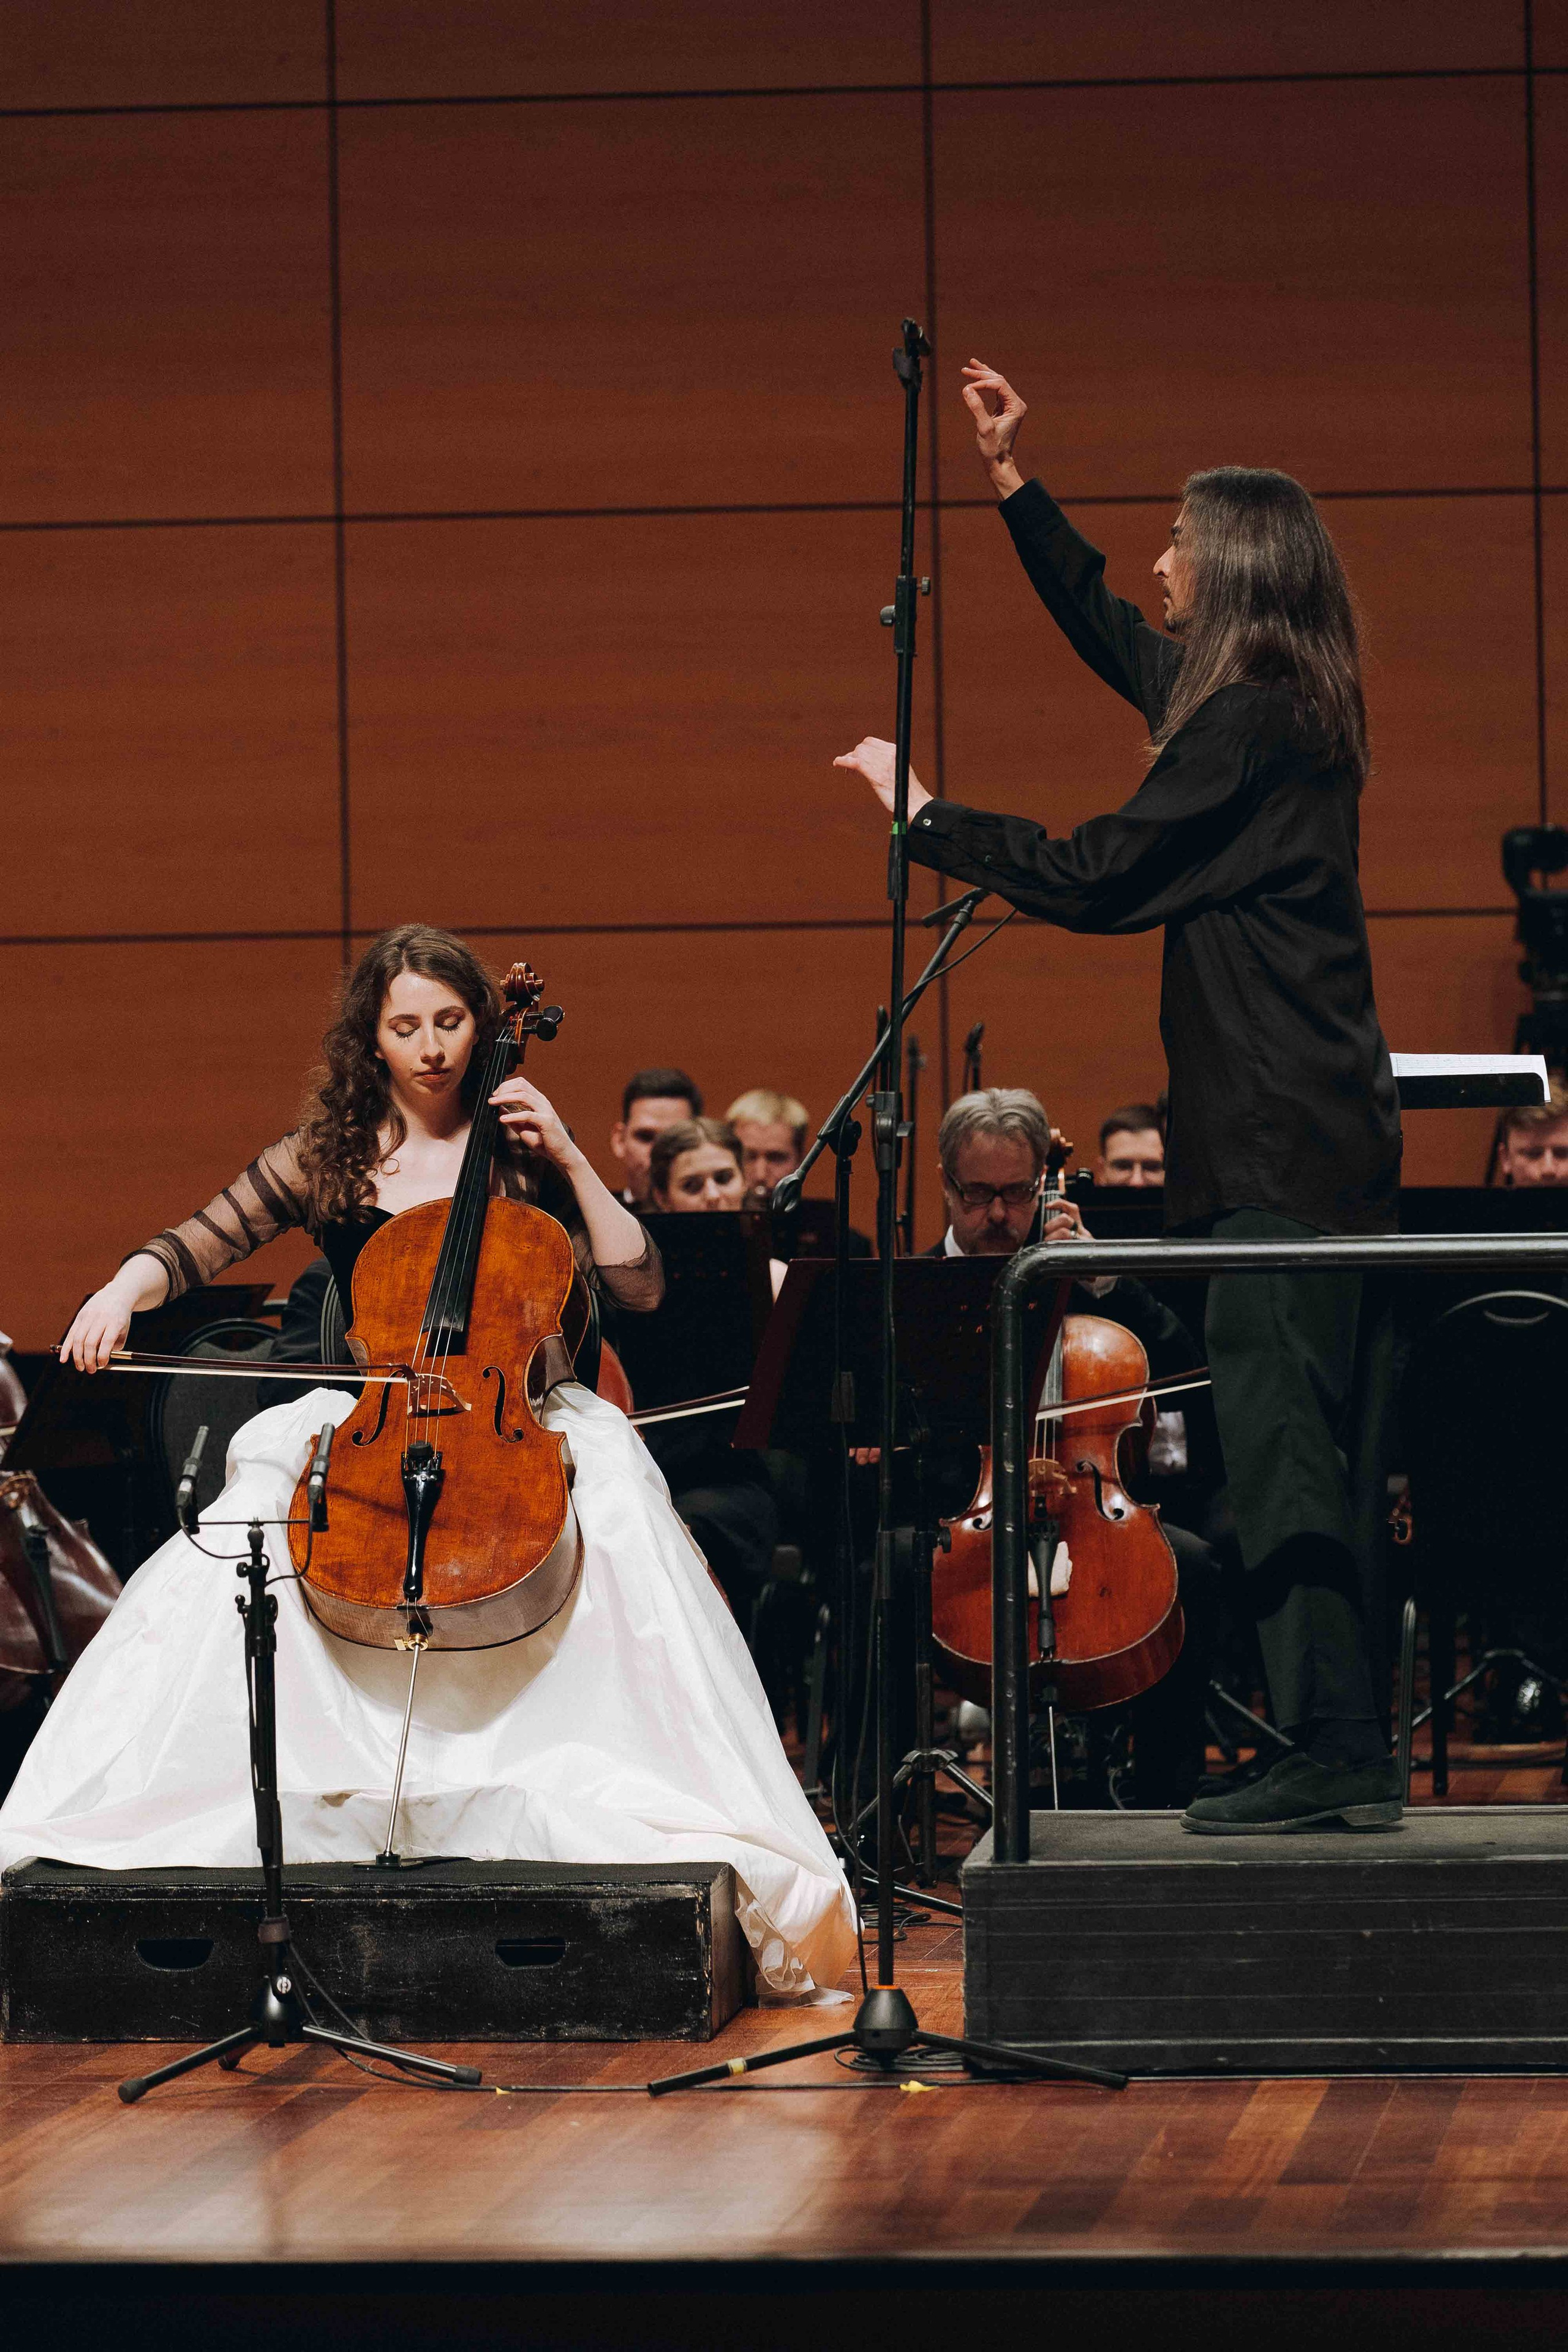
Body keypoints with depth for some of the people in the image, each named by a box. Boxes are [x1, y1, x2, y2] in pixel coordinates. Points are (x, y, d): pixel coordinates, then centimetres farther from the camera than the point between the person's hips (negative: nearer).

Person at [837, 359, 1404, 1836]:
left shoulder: (1247, 725, -14)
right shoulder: (1279, 709, 16)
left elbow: (1095, 877, -14)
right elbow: (1111, 636, 32)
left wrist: (924, 815, -3)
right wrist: (1010, 480, 34)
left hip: (1283, 1137, -10)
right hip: (1329, 1127, 10)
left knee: (1277, 1432, -10)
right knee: (1326, 1451, 10)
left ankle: (1330, 1751, -10)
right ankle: (1352, 1756, 13)